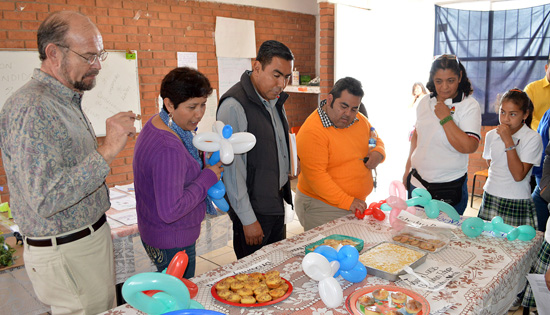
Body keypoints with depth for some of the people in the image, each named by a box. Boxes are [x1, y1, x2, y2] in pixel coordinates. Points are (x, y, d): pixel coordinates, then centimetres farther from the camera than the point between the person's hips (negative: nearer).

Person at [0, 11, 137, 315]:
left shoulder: (67, 101, 10)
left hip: (91, 237, 9)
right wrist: (106, 151, -30)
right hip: (67, 255, -9)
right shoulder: (30, 108, -22)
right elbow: (45, 199, -29)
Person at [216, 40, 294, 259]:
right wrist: (248, 219, -18)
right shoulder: (234, 106, -20)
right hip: (254, 209, -8)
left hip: (277, 202, 8)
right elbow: (232, 168, -21)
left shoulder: (274, 99, 8)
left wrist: (284, 191, 16)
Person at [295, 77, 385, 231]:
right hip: (322, 208, -7)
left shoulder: (360, 120, 6)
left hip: (357, 204, 7)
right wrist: (346, 201, -25)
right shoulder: (312, 131, -20)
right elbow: (315, 175, -24)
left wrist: (378, 153, -3)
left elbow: (376, 140, 22)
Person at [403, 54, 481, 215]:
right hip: (417, 183, 5)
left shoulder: (469, 105, -11)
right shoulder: (425, 102, 5)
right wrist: (408, 168, 17)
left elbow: (469, 147, -21)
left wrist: (445, 118, -20)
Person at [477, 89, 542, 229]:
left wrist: (508, 141, -19)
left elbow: (519, 175, -18)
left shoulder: (533, 138, -9)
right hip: (490, 198, 4)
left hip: (517, 203, -4)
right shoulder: (491, 135, 6)